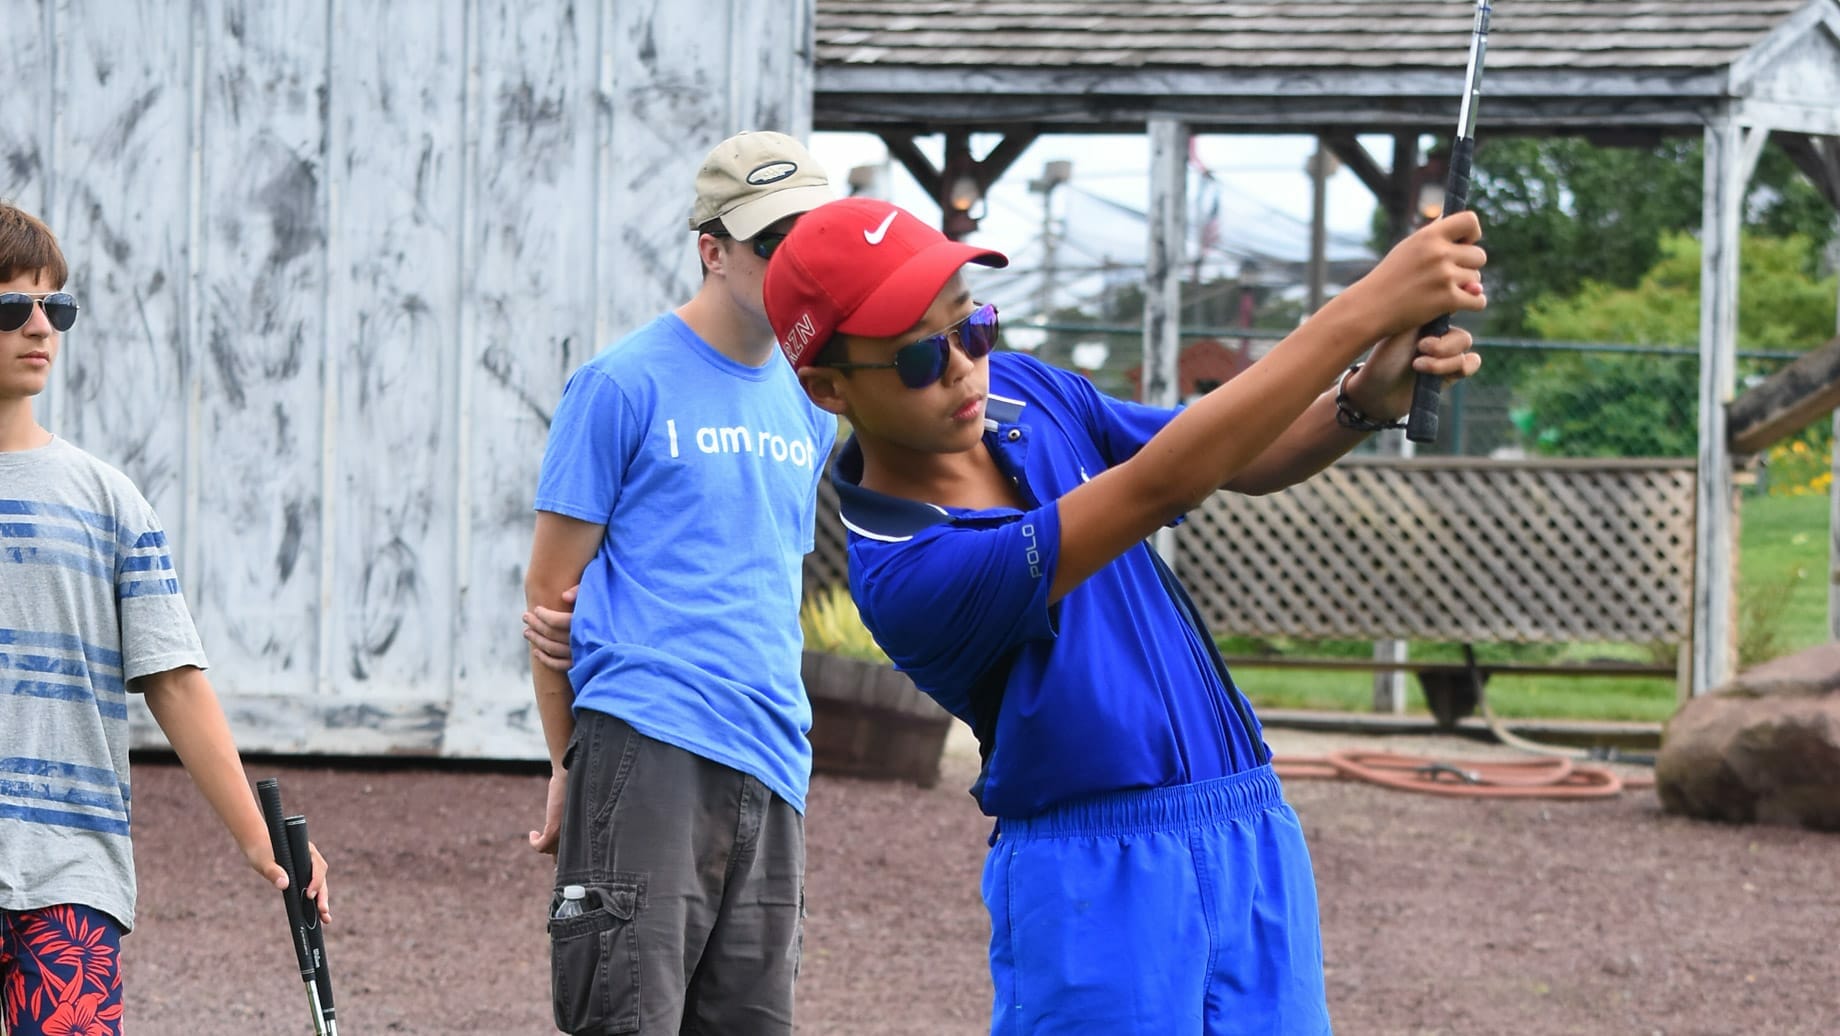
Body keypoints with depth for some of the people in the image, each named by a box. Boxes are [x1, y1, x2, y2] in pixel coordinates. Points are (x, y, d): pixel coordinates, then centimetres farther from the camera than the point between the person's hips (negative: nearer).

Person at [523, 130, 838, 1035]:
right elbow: (550, 590, 0)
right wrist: (569, 764, -1)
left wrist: (782, 740, 15)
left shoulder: (807, 405, 18)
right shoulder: (624, 384, -1)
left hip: (769, 773, 7)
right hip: (645, 752, -7)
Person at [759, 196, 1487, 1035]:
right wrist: (1364, 310, -31)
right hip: (1096, 876, -7)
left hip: (1257, 840, 7)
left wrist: (1367, 400, -14)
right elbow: (1159, 486, -28)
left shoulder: (1022, 392, 5)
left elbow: (1249, 462, 9)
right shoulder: (904, 573, -21)